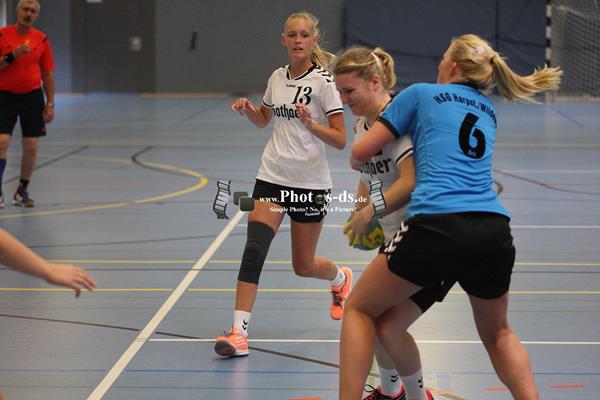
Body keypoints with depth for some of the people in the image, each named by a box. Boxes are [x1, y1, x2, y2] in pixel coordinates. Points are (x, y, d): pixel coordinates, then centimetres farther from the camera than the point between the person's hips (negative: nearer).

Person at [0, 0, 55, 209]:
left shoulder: (42, 40, 2)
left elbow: (48, 74, 7)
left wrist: (50, 104, 3)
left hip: (32, 97, 2)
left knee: (31, 147, 2)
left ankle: (22, 191, 18)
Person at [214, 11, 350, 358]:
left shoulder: (323, 82, -9)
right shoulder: (277, 78, 6)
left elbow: (340, 140, -12)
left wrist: (311, 124, -28)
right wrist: (247, 109, 4)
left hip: (310, 183, -4)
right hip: (272, 177, 4)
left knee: (304, 266, 9)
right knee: (254, 249, -16)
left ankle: (341, 278, 45)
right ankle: (239, 332, -18)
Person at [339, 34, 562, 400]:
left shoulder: (421, 93, 12)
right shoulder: (488, 111, 26)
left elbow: (361, 153, 13)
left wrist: (356, 162, 37)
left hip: (436, 224, -5)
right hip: (495, 231, 5)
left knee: (360, 308, 15)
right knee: (497, 332, 28)